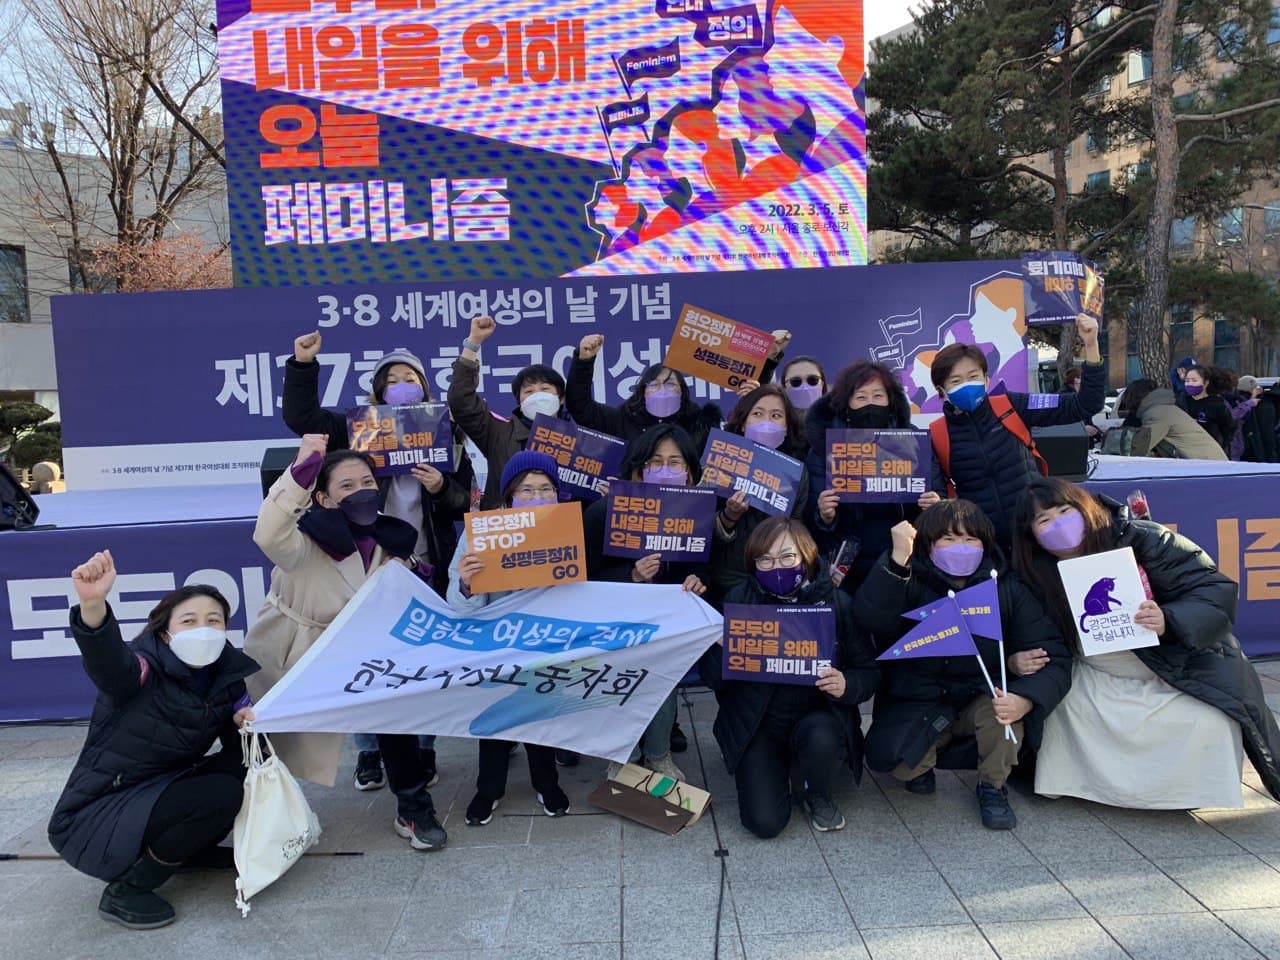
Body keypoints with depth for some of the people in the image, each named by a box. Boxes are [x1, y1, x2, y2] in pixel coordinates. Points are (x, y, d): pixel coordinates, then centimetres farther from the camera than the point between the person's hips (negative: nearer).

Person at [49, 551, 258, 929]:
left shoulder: (227, 679, -3)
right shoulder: (148, 669, -21)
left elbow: (240, 749, 2)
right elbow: (107, 663, -45)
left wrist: (246, 724, -22)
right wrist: (93, 604, -64)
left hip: (158, 797, 7)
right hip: (91, 819, -7)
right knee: (220, 794, -26)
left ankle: (188, 850, 11)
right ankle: (125, 889, -9)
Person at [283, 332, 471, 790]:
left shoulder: (445, 434, 7)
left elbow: (463, 503, 5)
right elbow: (300, 416, 0)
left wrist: (442, 487, -16)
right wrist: (303, 364, -8)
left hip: (428, 565, 1)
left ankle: (423, 749, 24)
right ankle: (368, 752, 22)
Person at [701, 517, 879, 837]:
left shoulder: (836, 602, -6)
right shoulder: (739, 599, -6)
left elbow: (869, 671, -2)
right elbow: (713, 678, -5)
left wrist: (847, 685, -25)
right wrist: (722, 648, -26)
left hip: (816, 716, 1)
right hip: (756, 723, 0)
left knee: (822, 738, -34)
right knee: (765, 822, -16)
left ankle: (817, 796, 2)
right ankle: (778, 768, 19)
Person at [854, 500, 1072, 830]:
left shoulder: (1007, 589, -4)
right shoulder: (911, 583, -10)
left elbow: (1054, 657, -10)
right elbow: (871, 619, -31)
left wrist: (1024, 699, -31)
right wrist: (897, 559, -43)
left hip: (980, 699, 2)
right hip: (916, 706, -1)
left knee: (1009, 703, -30)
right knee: (885, 756, -27)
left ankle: (993, 786, 0)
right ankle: (922, 762, 13)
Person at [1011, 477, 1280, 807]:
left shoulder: (1138, 539, -19)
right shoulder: (1036, 575, -8)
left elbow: (1218, 588, -18)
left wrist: (1169, 621, -36)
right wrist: (1017, 661, -19)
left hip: (1180, 666, -2)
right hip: (1100, 679, 3)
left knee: (1209, 724, -25)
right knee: (1062, 708, -22)